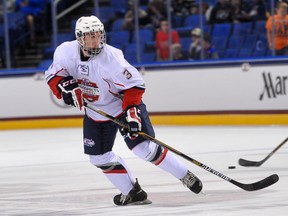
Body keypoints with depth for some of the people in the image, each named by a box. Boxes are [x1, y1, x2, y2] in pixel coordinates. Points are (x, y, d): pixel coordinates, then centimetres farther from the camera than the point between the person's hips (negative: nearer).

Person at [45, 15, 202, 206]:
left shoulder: (111, 58, -29)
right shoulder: (66, 52, -17)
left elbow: (135, 84, -23)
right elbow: (53, 76, -4)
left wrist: (131, 111, -32)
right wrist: (66, 87, -24)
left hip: (124, 105, -5)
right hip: (95, 111, 5)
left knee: (146, 148, -13)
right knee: (99, 156, 4)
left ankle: (185, 175, 3)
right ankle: (132, 192, 19)